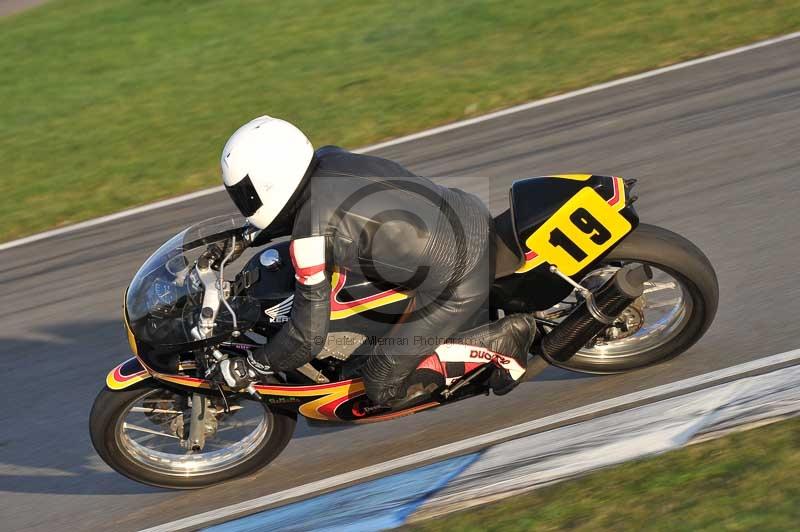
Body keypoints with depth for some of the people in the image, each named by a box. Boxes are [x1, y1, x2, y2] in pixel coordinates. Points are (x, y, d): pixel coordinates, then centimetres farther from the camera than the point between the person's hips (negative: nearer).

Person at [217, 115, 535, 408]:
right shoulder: (328, 159, 3)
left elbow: (308, 337, -12)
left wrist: (248, 369, 4)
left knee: (383, 389, 2)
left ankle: (503, 339, 0)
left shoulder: (310, 238, -19)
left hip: (458, 283, -9)